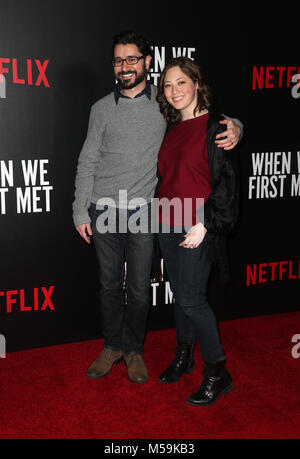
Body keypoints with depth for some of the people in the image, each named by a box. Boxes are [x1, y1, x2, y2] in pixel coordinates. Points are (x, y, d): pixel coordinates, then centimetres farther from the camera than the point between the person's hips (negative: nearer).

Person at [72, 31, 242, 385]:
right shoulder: (102, 109, 6)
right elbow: (87, 163, 7)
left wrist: (234, 127, -13)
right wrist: (80, 212, 2)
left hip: (143, 211, -1)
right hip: (104, 210, 1)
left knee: (139, 288, 7)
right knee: (109, 284, 11)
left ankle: (133, 350, 28)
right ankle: (112, 346, 30)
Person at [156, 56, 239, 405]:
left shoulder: (214, 125, -9)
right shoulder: (173, 128, 12)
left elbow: (226, 181, -13)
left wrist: (204, 225, -18)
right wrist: (162, 215, 13)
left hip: (196, 228, -7)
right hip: (167, 224, 7)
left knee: (191, 299, -5)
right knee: (179, 292, 15)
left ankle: (217, 373, 10)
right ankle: (183, 356, 33)